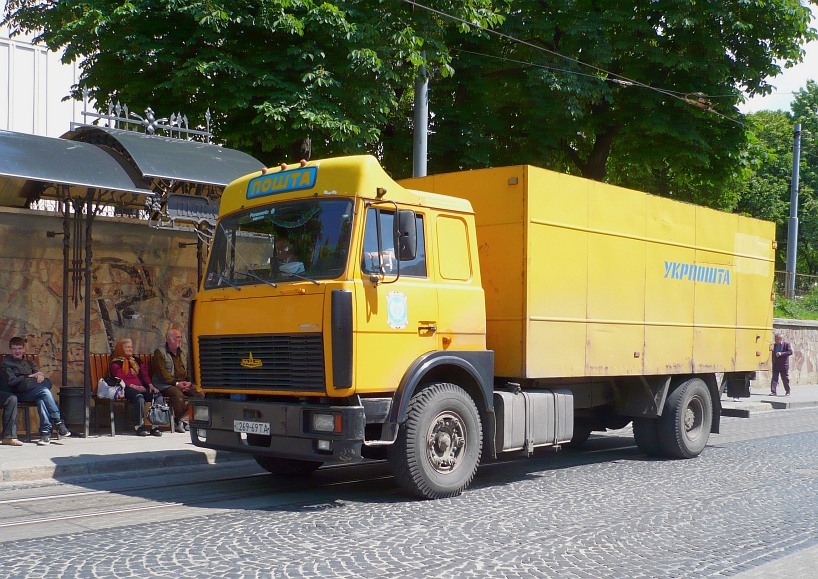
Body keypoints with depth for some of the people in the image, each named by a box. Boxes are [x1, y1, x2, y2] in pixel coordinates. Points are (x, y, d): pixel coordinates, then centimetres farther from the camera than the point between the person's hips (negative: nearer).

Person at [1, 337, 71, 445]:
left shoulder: (30, 363, 30)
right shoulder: (7, 363, 16)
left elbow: (39, 374, 15)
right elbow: (11, 382, 0)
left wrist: (40, 376, -10)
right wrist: (30, 376, -7)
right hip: (19, 394, -3)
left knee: (41, 400, -35)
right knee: (44, 391, -32)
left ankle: (45, 432, -44)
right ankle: (58, 421, -33)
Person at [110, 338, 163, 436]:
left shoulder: (136, 360, 29)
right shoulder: (116, 363, 11)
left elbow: (144, 374, 21)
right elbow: (120, 379, -4)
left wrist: (150, 385, 1)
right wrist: (134, 386, -18)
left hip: (142, 387, 5)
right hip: (127, 388, -5)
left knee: (158, 396, -24)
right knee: (139, 397, -39)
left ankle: (155, 426, -26)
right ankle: (139, 426, -35)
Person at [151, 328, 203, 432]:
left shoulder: (182, 353, 22)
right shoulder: (160, 352, -1)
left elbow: (187, 371, 21)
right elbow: (161, 373, -12)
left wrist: (189, 382, -1)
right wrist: (176, 383, -19)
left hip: (183, 384, 7)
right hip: (165, 385, -7)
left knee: (200, 394, -16)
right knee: (178, 394, -38)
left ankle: (183, 419, -13)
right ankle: (178, 421, -20)